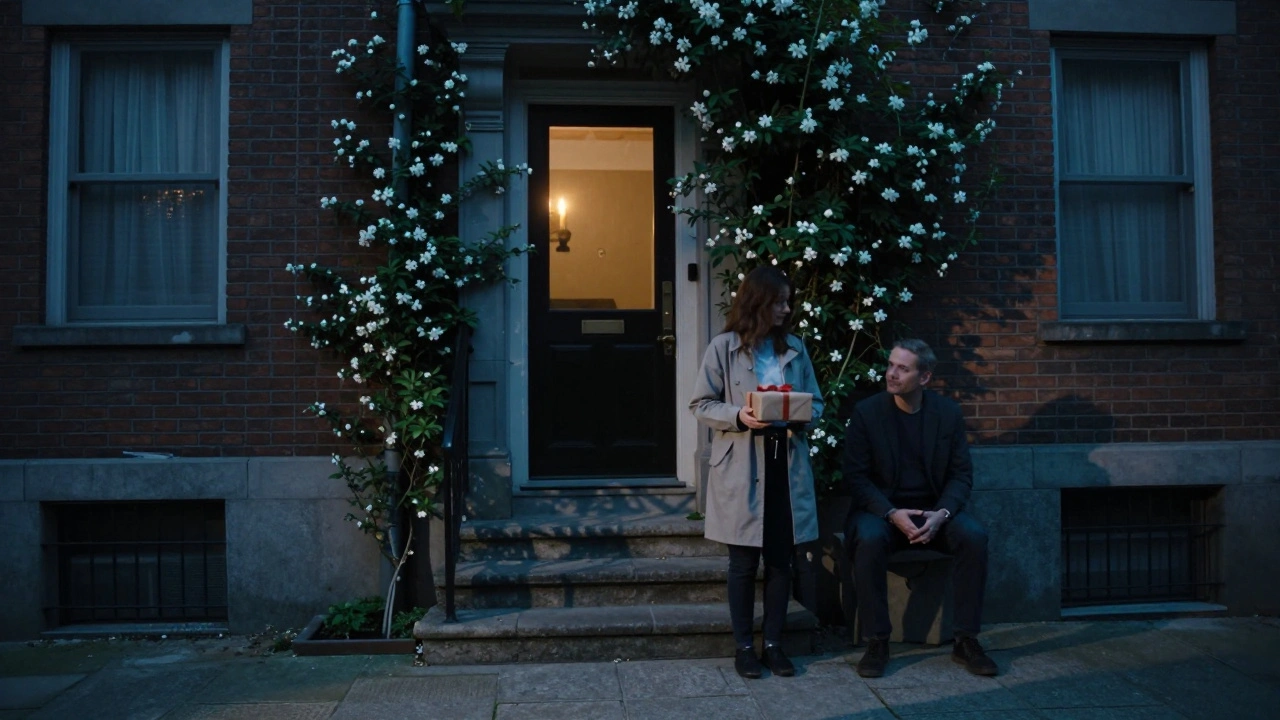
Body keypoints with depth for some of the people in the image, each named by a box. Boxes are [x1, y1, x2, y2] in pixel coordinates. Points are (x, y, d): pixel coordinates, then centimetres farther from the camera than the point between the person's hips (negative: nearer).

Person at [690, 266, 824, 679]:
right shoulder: (723, 347, -4)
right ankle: (743, 646, 19)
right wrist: (738, 416, -20)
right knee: (744, 563, 6)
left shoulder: (794, 347, 8)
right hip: (741, 469, -4)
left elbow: (816, 402, 12)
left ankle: (773, 645, 22)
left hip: (786, 466, 4)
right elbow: (700, 405, -3)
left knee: (781, 561, 9)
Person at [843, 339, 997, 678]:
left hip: (934, 509, 2)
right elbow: (856, 475, -7)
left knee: (974, 536, -26)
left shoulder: (948, 413, 1)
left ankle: (966, 640, -11)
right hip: (882, 508, -2)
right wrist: (892, 514, -22)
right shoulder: (866, 411, -5)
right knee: (869, 540, -34)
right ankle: (877, 642, -19)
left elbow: (962, 474, 1)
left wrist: (941, 514, -18)